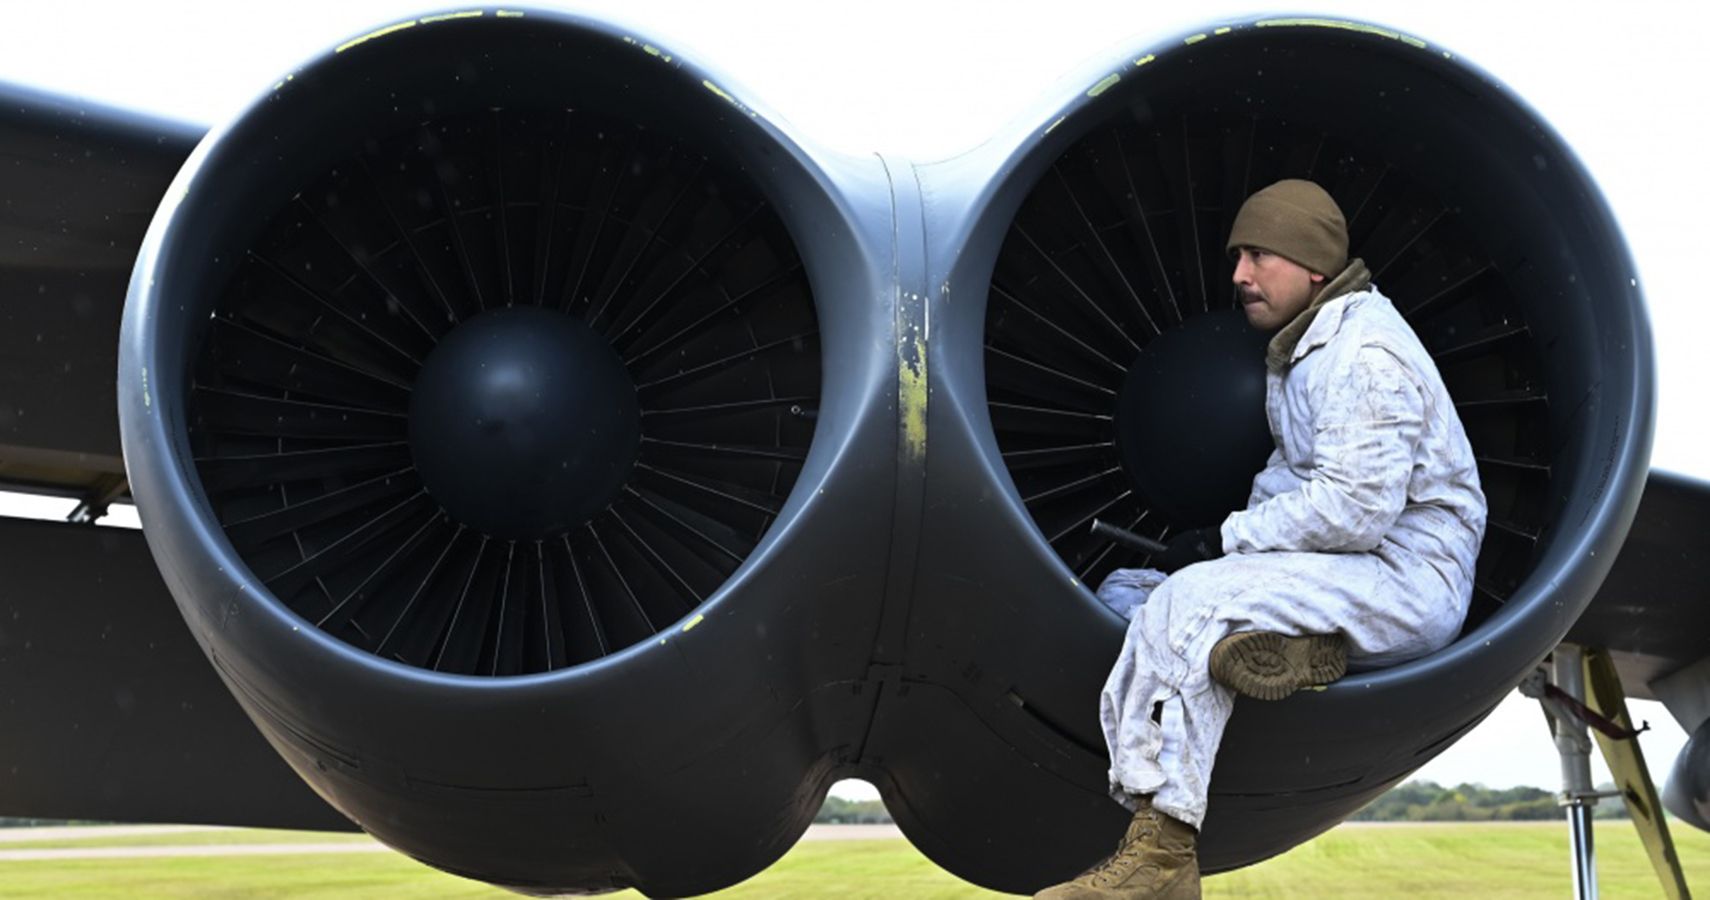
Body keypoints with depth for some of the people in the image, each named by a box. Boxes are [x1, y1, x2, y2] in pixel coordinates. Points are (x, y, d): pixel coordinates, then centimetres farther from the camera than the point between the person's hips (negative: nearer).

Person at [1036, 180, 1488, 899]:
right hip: (1349, 574, 10)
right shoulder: (1300, 347, 17)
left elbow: (1354, 509, -24)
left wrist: (1230, 539, -15)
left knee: (1192, 599, -27)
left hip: (1410, 579, -10)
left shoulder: (1364, 352, -16)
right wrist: (1245, 529, 3)